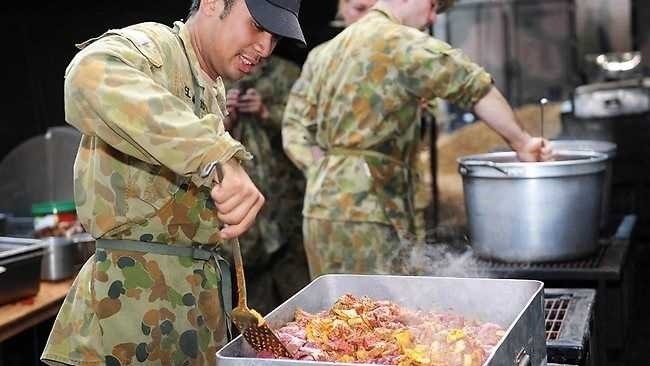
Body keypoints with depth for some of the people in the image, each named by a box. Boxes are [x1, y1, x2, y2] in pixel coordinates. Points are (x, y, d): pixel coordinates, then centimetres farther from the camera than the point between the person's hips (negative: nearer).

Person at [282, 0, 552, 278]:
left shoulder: (325, 51, 17)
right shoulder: (401, 42, -7)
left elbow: (296, 131, 12)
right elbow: (473, 86, -13)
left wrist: (324, 175, 6)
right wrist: (521, 143, -6)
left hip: (322, 205, 8)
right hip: (362, 211, -8)